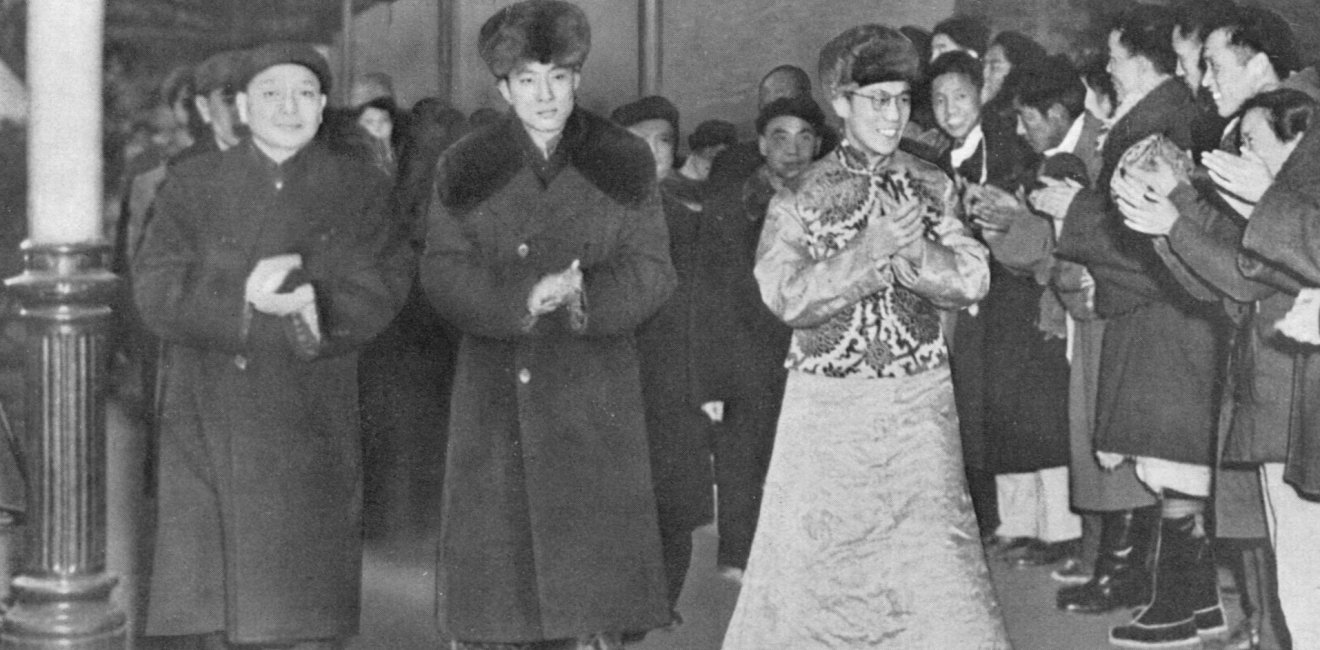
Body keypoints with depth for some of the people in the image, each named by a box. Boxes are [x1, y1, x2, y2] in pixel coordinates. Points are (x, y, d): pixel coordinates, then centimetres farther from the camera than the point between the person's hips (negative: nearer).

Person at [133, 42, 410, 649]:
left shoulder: (359, 192, 8)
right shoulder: (192, 184, 9)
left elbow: (372, 295, -5)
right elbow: (155, 290, -3)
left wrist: (312, 312, -25)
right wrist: (241, 296, -20)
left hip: (309, 435, 0)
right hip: (204, 431, 1)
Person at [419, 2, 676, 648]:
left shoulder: (624, 163, 6)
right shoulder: (464, 169, 6)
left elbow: (652, 271, 1)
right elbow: (442, 274, -1)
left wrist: (586, 296, -18)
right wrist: (522, 298, -18)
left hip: (595, 390, 0)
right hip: (496, 394, 0)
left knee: (595, 552, -1)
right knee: (500, 549, 0)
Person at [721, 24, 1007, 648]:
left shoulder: (932, 186, 6)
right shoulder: (800, 195, 0)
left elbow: (972, 279, -1)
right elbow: (786, 296, -12)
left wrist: (913, 248, -19)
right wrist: (869, 252, -22)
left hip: (918, 402, 1)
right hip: (826, 403, -1)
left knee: (937, 555, -5)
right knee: (807, 552, 4)